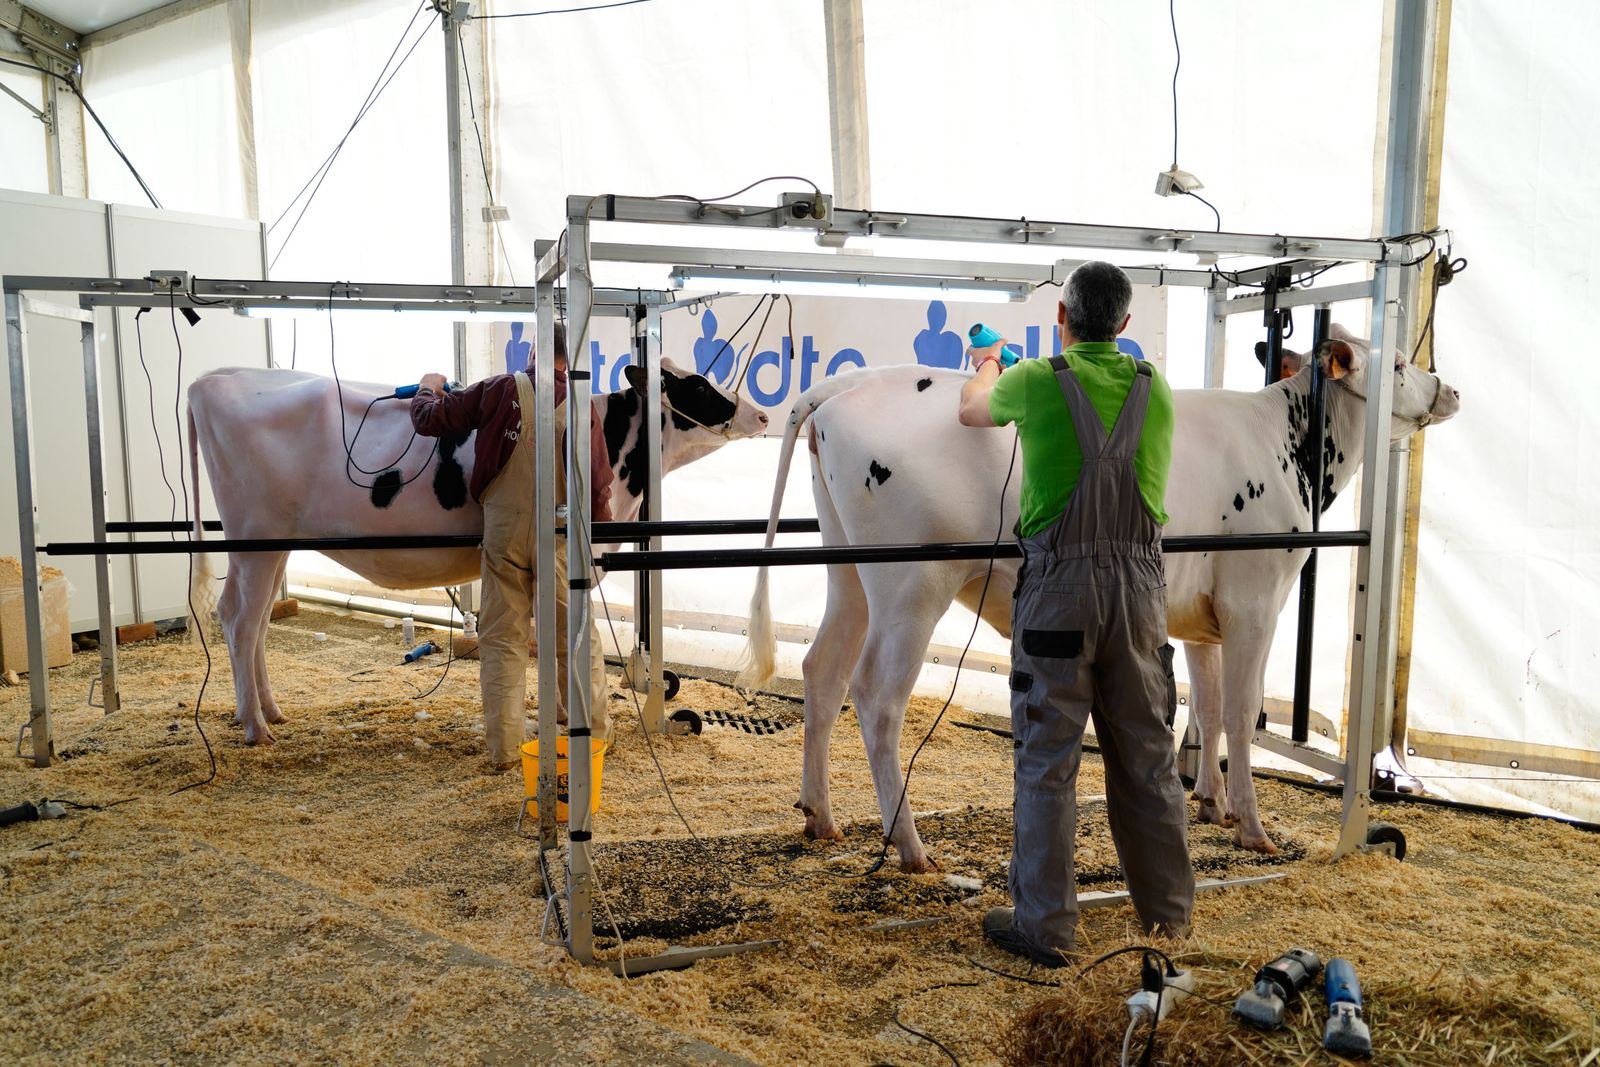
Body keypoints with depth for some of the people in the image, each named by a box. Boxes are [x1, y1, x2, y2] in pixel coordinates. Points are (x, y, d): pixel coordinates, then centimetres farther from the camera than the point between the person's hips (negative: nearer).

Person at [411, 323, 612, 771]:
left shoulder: (498, 390, -3)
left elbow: (429, 419, 2)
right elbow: (598, 482, -3)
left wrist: (429, 387, 24)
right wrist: (600, 528, 13)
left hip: (502, 531, 0)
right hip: (559, 534, 0)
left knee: (501, 640, 9)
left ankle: (503, 749, 12)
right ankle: (593, 736, 21)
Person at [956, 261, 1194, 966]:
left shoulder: (1035, 382, -4)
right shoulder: (1156, 389, 7)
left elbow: (971, 411, 17)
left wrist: (985, 366, 40)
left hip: (1058, 584, -4)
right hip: (1139, 581, 4)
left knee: (1047, 757, 3)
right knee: (1146, 751, 14)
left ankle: (1044, 926, 10)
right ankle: (1167, 909, 27)